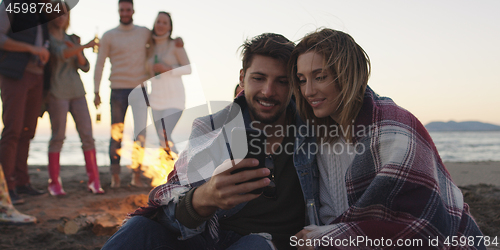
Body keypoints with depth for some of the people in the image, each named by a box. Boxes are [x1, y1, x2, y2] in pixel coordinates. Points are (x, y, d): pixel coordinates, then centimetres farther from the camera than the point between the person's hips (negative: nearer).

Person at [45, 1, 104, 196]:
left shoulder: (72, 40, 18)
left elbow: (84, 67, 12)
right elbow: (61, 54, -18)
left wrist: (77, 51, -5)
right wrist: (83, 47, -30)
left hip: (76, 90, 5)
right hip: (57, 92, -5)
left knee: (87, 135, -2)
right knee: (58, 137, -5)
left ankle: (94, 180, 2)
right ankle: (54, 183, 4)